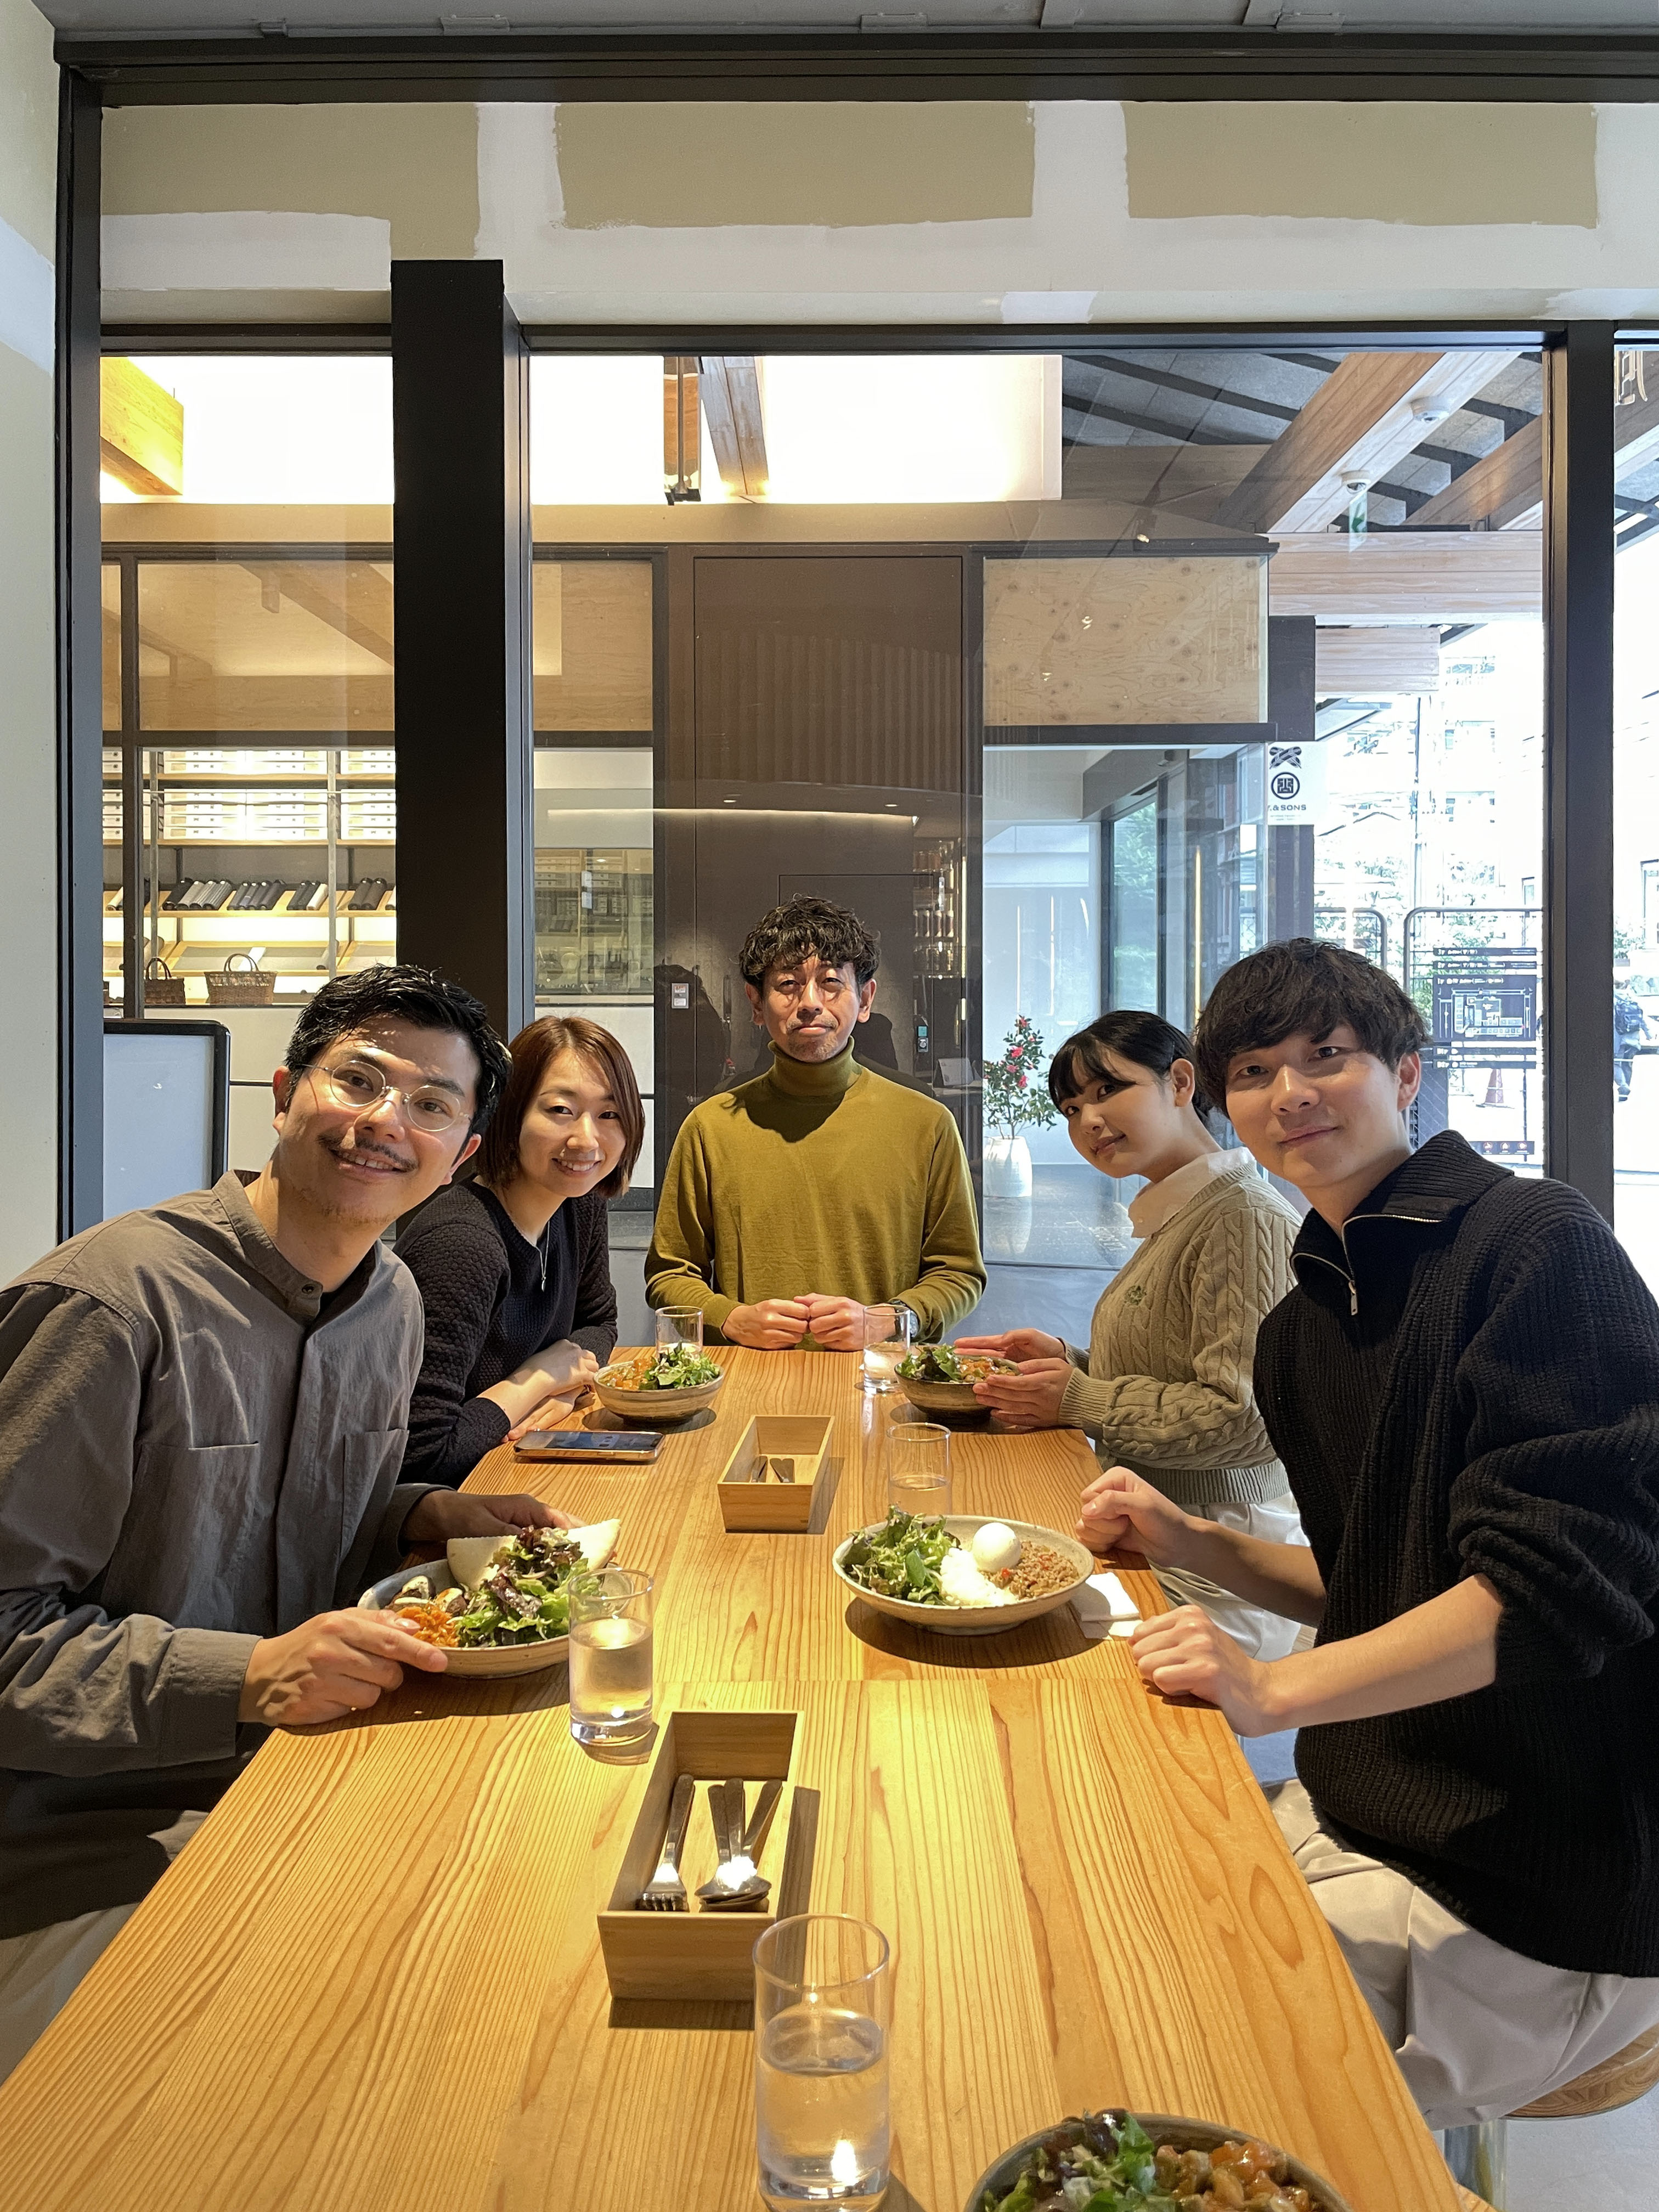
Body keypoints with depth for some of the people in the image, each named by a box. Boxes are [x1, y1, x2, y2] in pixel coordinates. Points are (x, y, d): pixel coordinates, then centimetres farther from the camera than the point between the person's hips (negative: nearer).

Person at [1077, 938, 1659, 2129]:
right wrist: (1185, 1541, 4)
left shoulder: (1539, 1242, -17)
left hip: (1527, 1906, -8)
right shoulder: (1299, 1330, 9)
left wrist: (1279, 1689, -29)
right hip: (1345, 1814, 8)